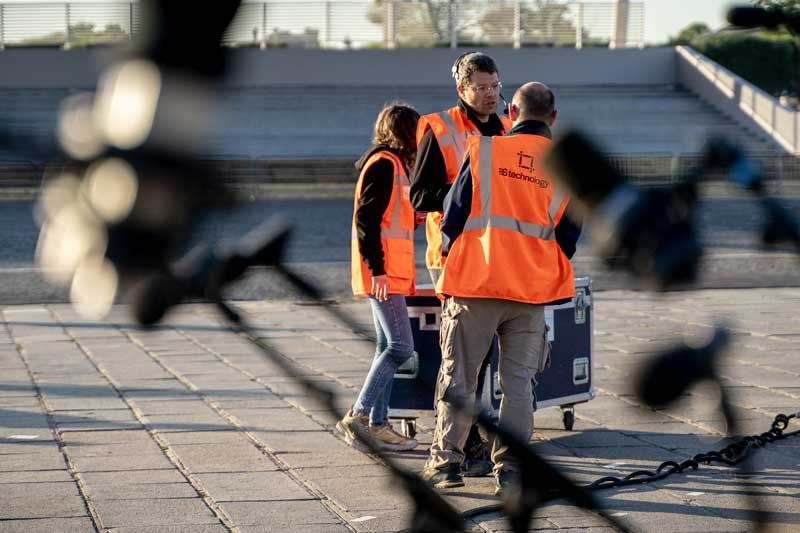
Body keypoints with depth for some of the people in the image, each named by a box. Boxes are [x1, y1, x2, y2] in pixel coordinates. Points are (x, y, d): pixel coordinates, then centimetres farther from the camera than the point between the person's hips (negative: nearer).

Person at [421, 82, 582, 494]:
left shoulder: (484, 151, -1)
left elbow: (454, 212, 2)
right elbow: (568, 237, 11)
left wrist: (449, 255, 19)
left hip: (476, 283, -1)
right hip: (533, 290, 2)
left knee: (458, 376, 9)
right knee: (518, 380, 8)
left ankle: (445, 462, 12)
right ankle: (509, 469, 4)